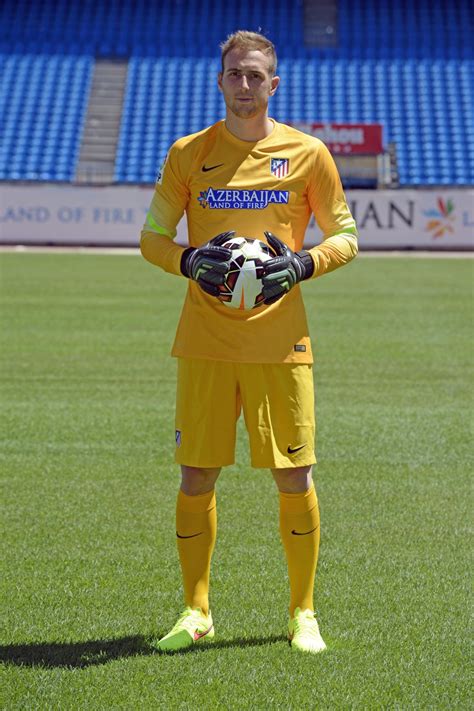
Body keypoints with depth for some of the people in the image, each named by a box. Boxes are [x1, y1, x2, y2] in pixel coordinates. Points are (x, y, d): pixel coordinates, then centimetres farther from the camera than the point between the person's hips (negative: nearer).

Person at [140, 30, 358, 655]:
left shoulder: (308, 153, 4)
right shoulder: (188, 153, 6)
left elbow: (345, 235, 8)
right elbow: (152, 236, 10)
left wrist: (303, 264, -11)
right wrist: (190, 262, -11)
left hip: (281, 340, -1)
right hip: (205, 340, 1)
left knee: (296, 478, -1)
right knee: (196, 476, 1)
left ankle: (303, 613, 12)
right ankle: (196, 612, 13)